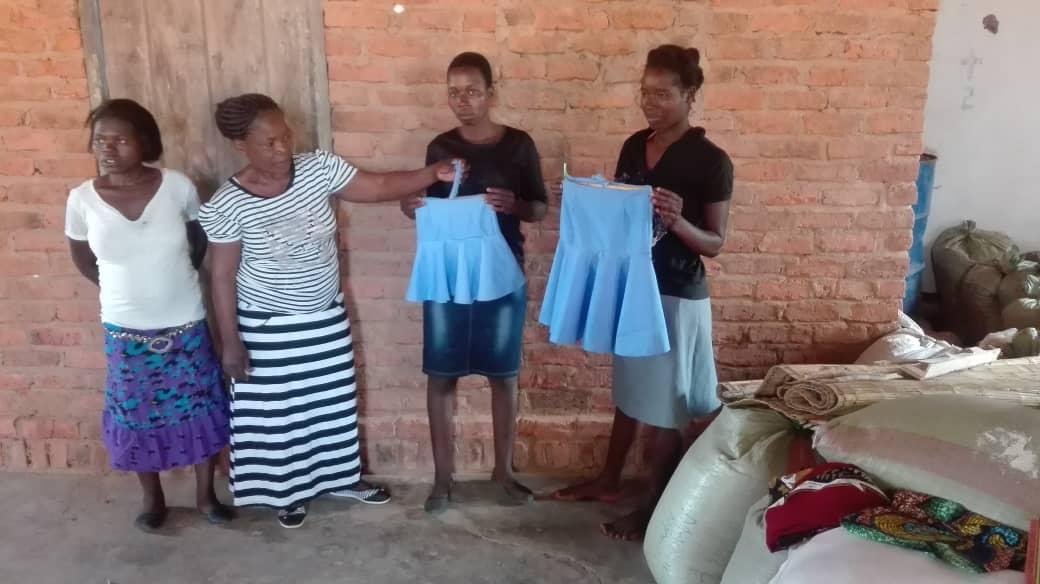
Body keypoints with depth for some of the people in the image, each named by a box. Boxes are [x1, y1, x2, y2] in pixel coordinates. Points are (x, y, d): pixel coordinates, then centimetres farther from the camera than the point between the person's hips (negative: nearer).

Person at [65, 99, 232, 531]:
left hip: (186, 324, 0)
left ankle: (205, 494, 31)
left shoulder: (177, 186, -12)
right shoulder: (82, 199, -10)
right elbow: (80, 256, 8)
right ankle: (153, 498, 35)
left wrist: (179, 277, 5)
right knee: (137, 416, 13)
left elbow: (199, 238, 6)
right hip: (126, 330, 0)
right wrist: (119, 287, 5)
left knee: (199, 410, 10)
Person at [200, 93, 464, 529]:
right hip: (267, 325, -4)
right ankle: (288, 491, 35)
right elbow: (223, 276, -13)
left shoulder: (318, 168, -11)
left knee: (334, 400, 18)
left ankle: (343, 477, 40)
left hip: (325, 316, 4)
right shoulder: (226, 206, -20)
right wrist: (230, 342, -11)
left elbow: (378, 187, -9)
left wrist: (432, 174, -24)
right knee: (279, 410, 12)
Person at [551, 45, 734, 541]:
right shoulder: (634, 146, 6)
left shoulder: (711, 161, -13)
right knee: (630, 390, 20)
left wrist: (678, 222, -30)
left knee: (664, 406, 4)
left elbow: (716, 243, -11)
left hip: (677, 297, -6)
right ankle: (608, 481, 35)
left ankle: (655, 506, 20)